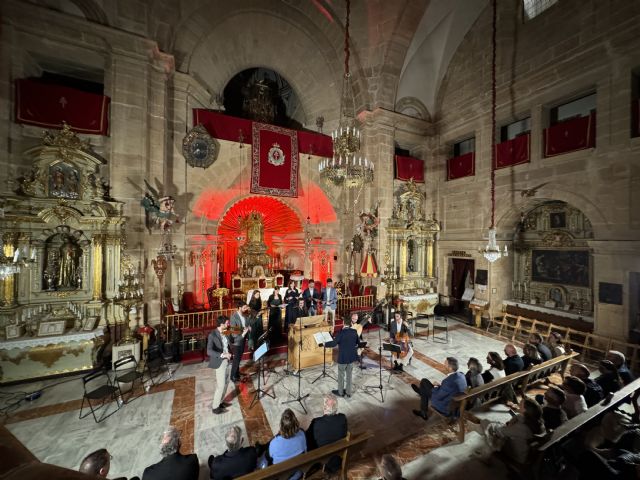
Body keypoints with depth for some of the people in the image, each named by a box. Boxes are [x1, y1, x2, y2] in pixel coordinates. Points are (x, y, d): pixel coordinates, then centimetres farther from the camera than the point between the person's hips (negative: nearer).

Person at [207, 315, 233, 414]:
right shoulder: (212, 335, -21)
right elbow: (209, 351, -31)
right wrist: (222, 355, -38)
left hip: (226, 361, 7)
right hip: (219, 363, -7)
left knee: (225, 383, 19)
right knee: (221, 386, 3)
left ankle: (220, 402, 39)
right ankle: (215, 407, 22)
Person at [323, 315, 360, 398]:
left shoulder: (341, 332, -22)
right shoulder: (354, 332, -5)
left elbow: (334, 343, -24)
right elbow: (357, 343, 10)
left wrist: (325, 344, -9)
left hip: (343, 357, -5)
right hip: (352, 357, 5)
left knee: (341, 375, 13)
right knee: (349, 375, 18)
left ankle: (340, 392, 28)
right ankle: (348, 392, 28)